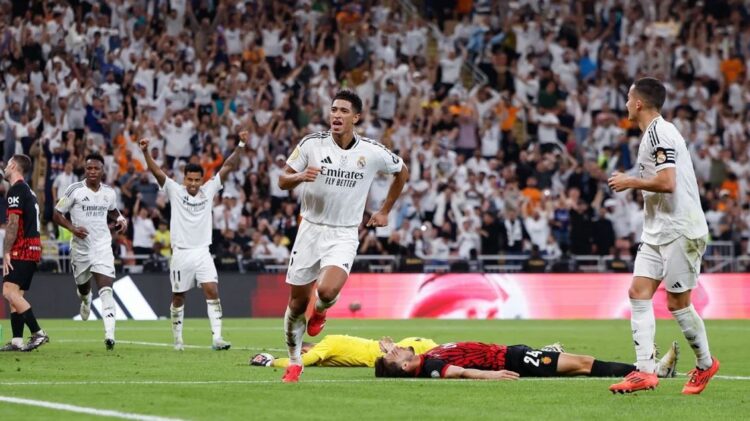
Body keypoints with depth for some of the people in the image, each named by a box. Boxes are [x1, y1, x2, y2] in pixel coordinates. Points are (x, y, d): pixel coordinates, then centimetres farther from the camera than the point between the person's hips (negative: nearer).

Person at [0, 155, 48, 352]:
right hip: (33, 248, 10)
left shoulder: (16, 190, -9)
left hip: (22, 250, -10)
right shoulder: (29, 191, 20)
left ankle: (38, 333, -24)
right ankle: (17, 341, 7)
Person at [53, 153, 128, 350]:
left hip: (103, 247, 0)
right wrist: (72, 228, -18)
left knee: (106, 291, -16)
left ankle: (109, 334, -24)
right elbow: (57, 214, -2)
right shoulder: (75, 190, -7)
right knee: (83, 287, 19)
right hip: (80, 247, 0)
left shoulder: (109, 193, 4)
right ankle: (86, 299, 58)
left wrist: (121, 219, 4)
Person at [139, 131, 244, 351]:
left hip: (202, 252, 1)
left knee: (212, 291, -13)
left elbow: (228, 167, 4)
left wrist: (240, 146, -6)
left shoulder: (209, 190, 6)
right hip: (181, 253, -1)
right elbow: (156, 171, -9)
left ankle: (217, 338, -16)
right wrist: (145, 152, -23)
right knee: (178, 298, 7)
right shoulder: (175, 191, 0)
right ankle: (178, 339, 21)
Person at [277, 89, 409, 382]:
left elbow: (402, 173, 13)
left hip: (344, 235, -1)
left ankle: (319, 312, 12)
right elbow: (283, 181, -1)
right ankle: (294, 361, 26)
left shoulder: (372, 152, -6)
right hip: (311, 229, 1)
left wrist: (384, 211, 15)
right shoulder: (311, 144, -6)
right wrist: (300, 176, -23)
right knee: (297, 303, 4)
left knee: (327, 291, -26)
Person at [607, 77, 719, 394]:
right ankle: (645, 371, -6)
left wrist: (630, 182, -13)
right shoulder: (654, 133, 16)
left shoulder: (659, 133, -15)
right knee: (639, 292, -1)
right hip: (657, 231, 10)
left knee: (677, 303, -2)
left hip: (679, 231, -10)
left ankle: (705, 364, 17)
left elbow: (667, 182, -25)